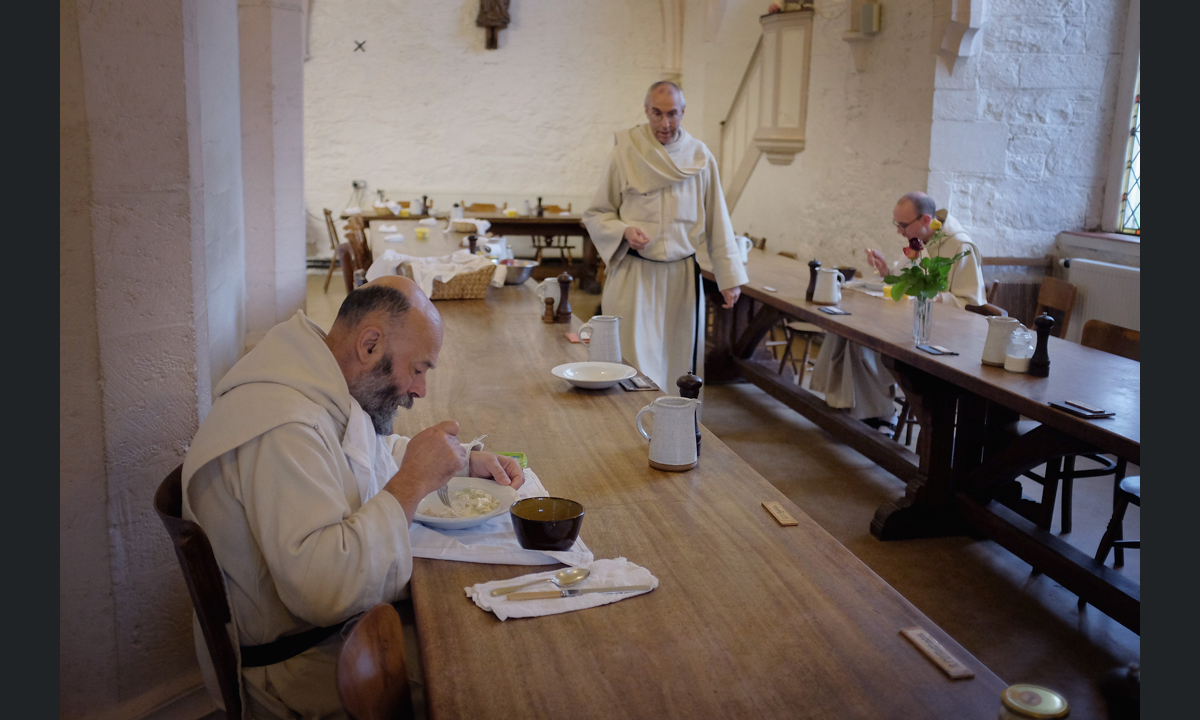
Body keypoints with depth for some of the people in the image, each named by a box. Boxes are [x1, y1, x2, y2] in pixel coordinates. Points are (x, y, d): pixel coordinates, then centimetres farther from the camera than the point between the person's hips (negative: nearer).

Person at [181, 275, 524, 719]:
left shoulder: (329, 387, 3)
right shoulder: (282, 429, -29)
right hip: (298, 666, -9)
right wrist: (412, 483, -29)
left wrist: (467, 461, 8)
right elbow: (323, 590, -37)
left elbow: (377, 453, 24)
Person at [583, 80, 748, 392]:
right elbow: (596, 214, 4)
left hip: (682, 276, 2)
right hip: (634, 276, -2)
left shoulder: (699, 157, 5)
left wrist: (729, 276, 5)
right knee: (636, 367, -5)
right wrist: (624, 231, -16)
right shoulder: (626, 152, -1)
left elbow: (717, 221, 9)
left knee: (678, 362, 8)